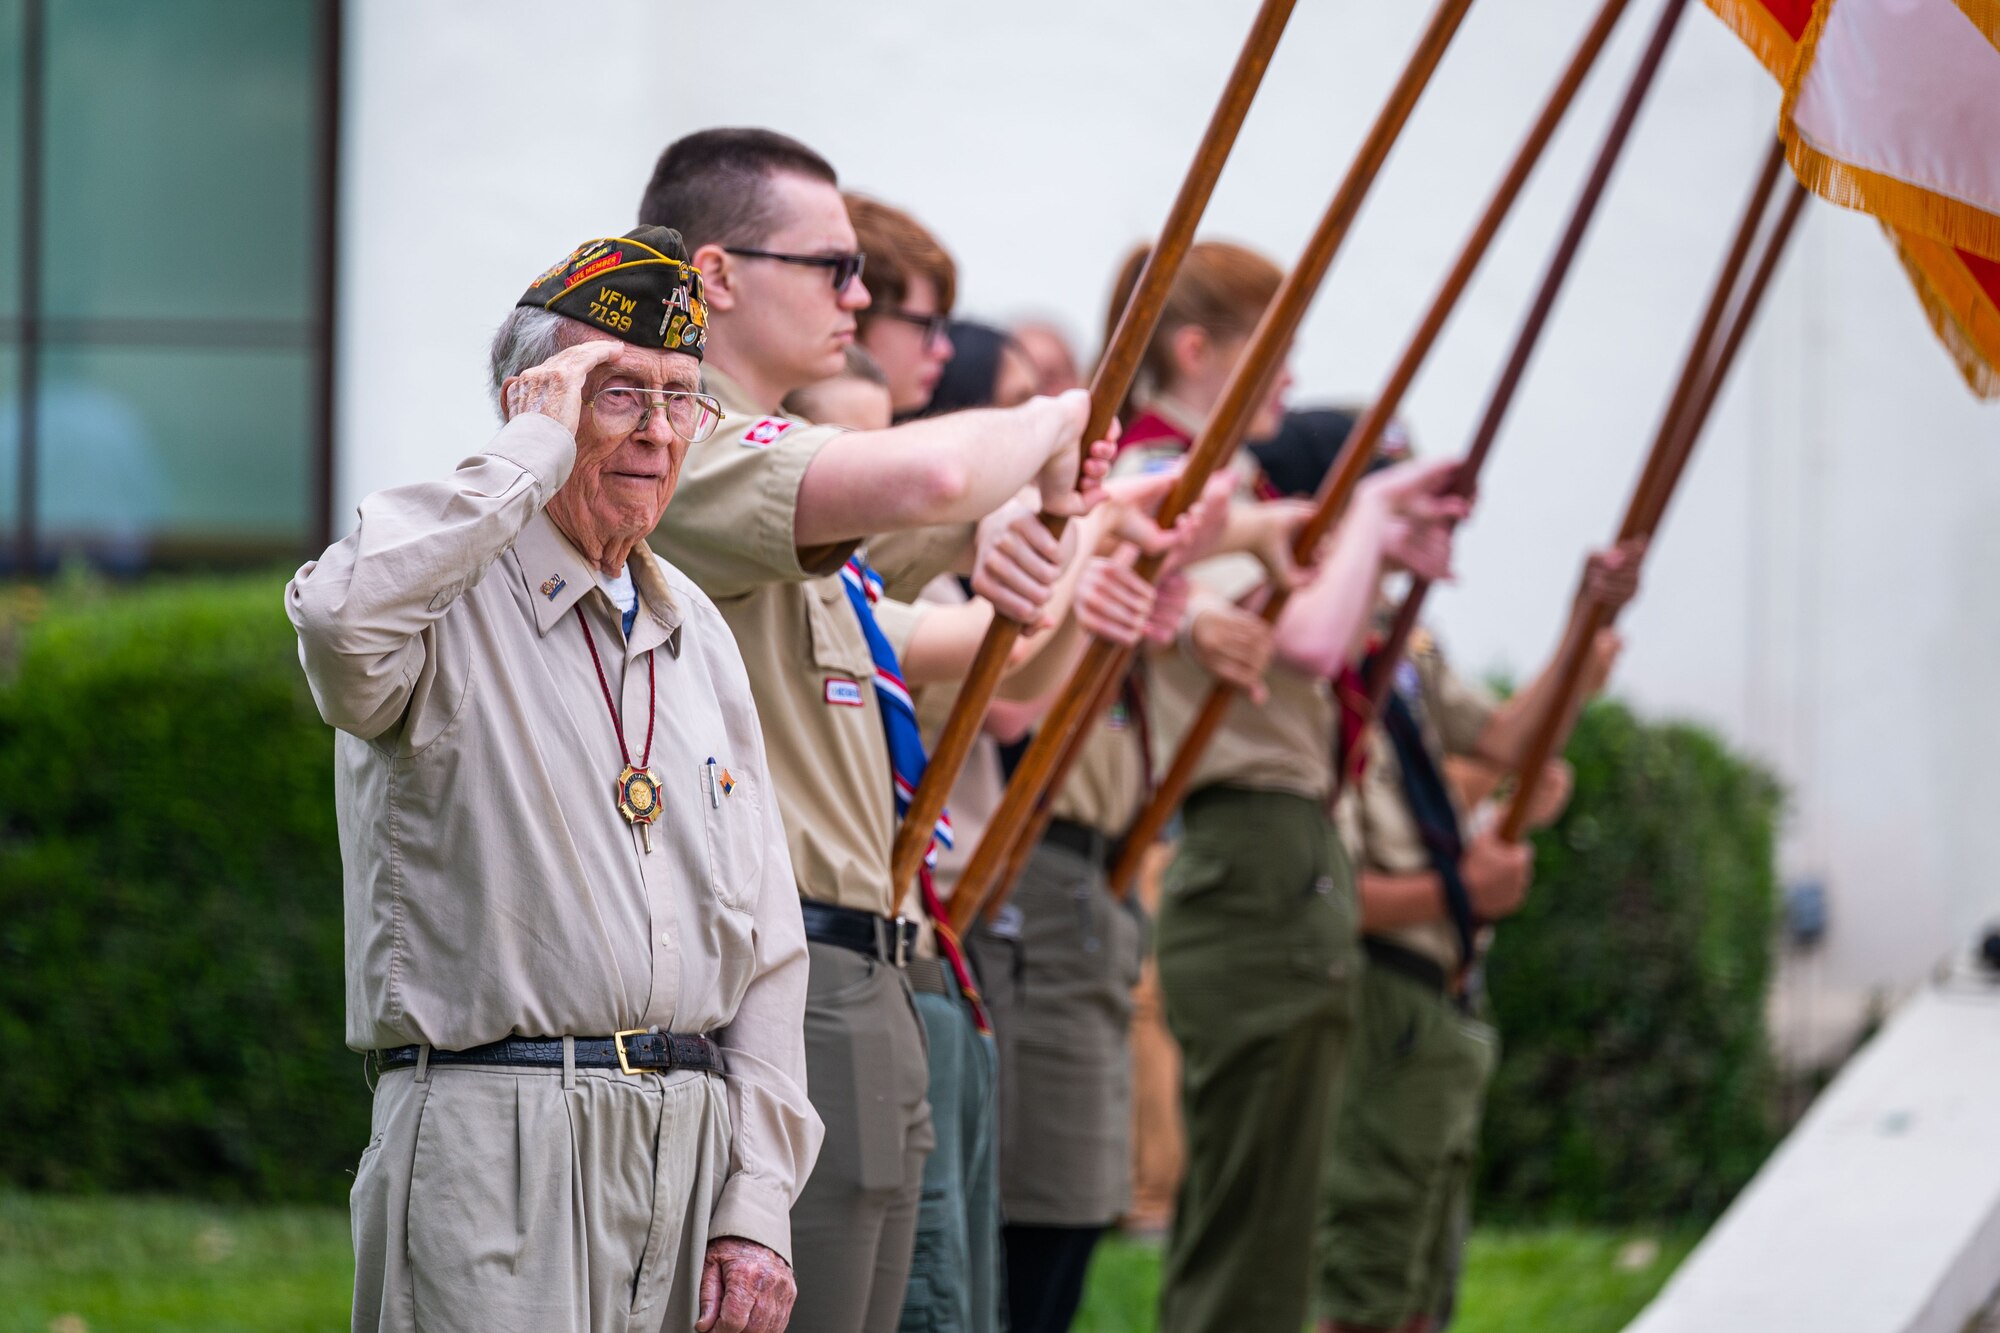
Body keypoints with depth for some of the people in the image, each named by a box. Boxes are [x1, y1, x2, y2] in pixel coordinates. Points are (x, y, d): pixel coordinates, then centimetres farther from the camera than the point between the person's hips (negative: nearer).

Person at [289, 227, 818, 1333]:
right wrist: (534, 453, -17)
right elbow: (341, 618, -31)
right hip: (489, 1145, -6)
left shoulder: (695, 632, 18)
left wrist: (756, 1205, 7)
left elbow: (764, 944, 17)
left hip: (691, 1144, 6)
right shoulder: (450, 599, -3)